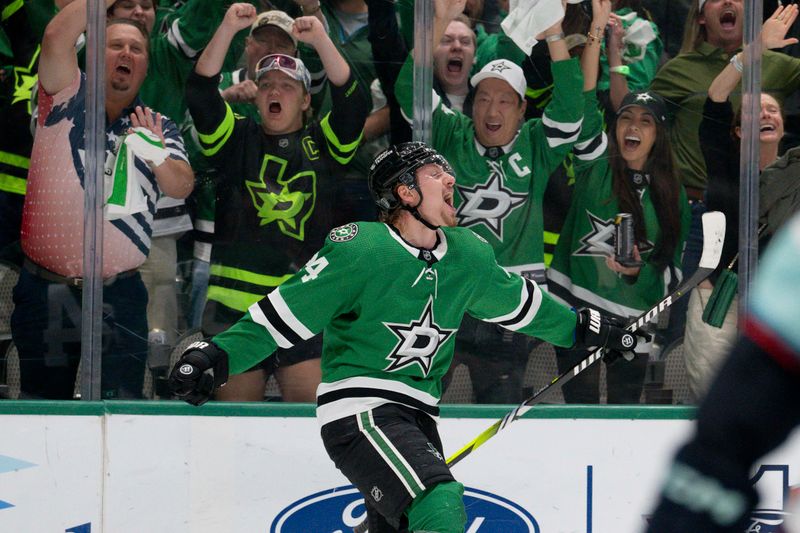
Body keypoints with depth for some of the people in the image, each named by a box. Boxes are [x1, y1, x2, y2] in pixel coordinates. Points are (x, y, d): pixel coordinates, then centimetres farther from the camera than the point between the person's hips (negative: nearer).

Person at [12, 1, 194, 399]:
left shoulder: (159, 128, 8)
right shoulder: (68, 98, 4)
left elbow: (181, 187, -11)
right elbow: (57, 37, -15)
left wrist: (157, 156, -32)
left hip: (119, 292, 1)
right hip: (46, 290, -1)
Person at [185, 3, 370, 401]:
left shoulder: (321, 144, 11)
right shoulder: (238, 141, 12)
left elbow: (352, 102, -5)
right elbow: (200, 95, -2)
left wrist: (320, 40, -15)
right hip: (234, 306, 1)